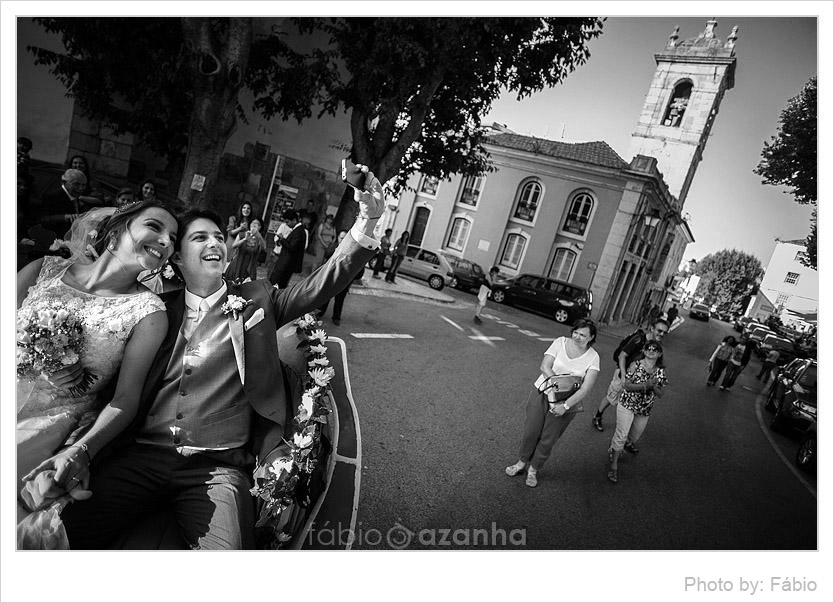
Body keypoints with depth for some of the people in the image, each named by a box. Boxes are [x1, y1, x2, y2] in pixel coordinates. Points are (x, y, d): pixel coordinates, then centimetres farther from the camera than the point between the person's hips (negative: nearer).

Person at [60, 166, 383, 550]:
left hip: (218, 466, -1)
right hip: (141, 457, 2)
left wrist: (366, 224, -18)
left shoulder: (254, 300, 9)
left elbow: (321, 285, -4)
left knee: (228, 548, -26)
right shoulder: (162, 309, 14)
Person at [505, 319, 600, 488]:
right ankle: (522, 462, 36)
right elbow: (545, 366, -14)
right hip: (542, 393, 1)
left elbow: (585, 388, -17)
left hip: (566, 403, -1)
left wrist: (565, 406, -26)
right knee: (530, 432, 10)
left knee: (547, 440, 10)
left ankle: (533, 469, 34)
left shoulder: (593, 357, -10)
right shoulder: (561, 342, -7)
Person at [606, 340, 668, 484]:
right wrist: (646, 384, -30)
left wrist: (654, 387, -24)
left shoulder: (661, 372, -4)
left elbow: (660, 394, -2)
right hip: (627, 404, -4)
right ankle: (613, 466, -1)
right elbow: (627, 386, -18)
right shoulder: (636, 365, -14)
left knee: (635, 436, 21)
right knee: (621, 435, -11)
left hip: (645, 410, 5)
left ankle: (628, 443, 58)